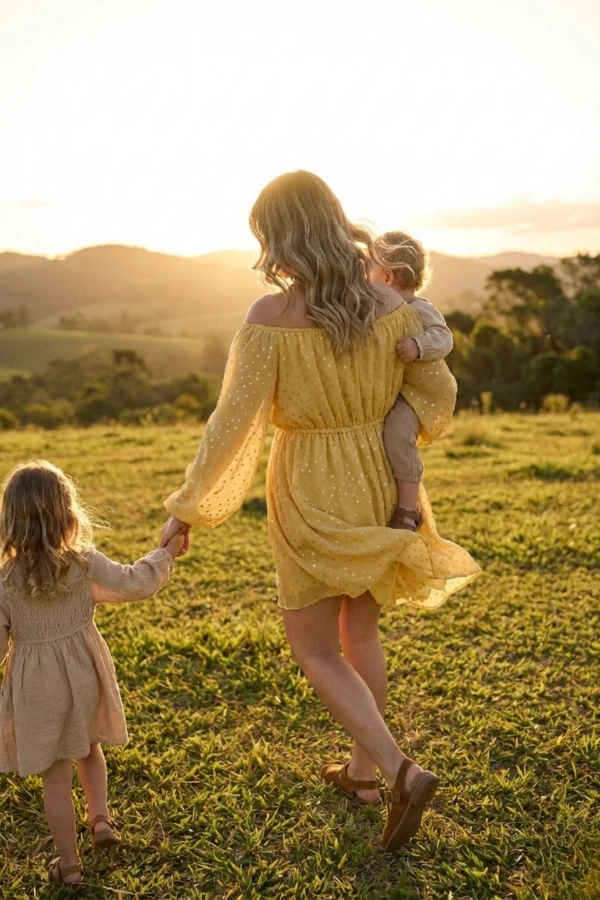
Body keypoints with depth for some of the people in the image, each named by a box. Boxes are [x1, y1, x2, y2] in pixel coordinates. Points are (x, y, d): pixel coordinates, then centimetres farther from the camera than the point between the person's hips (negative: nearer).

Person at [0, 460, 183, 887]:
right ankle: (100, 816, 21)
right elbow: (136, 583, -5)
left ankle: (69, 865, 24)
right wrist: (167, 554, 10)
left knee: (56, 776, 12)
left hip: (37, 688, -2)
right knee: (90, 747, 31)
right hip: (85, 676, 2)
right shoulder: (86, 564, -14)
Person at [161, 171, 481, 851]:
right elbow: (439, 395, 1)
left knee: (314, 648, 12)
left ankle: (399, 771, 1)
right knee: (360, 629, 22)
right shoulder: (389, 305, -6)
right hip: (379, 487, 5)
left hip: (313, 498, -5)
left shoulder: (270, 317, -19)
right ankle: (364, 768, 37)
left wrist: (187, 508, -6)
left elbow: (232, 424, -18)